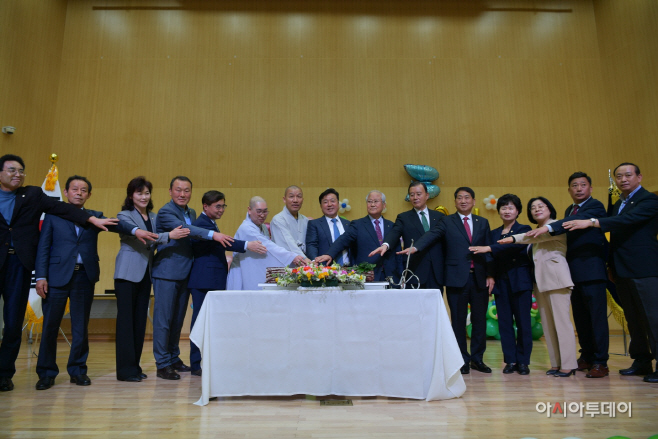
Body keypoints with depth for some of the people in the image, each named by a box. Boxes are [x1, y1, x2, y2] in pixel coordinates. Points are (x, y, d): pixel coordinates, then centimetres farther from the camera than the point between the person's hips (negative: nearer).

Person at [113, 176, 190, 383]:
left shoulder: (153, 217, 12)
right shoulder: (124, 216, -6)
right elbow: (142, 238, -21)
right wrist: (168, 235, -33)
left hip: (145, 274, 6)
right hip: (128, 273, -6)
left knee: (140, 320, 10)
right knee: (126, 320, -2)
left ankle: (135, 366, 19)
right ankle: (125, 369, 6)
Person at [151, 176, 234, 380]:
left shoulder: (191, 213, 14)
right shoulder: (165, 212, -11)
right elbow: (184, 229, -29)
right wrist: (213, 234, -40)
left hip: (185, 274, 7)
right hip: (167, 273, -7)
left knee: (178, 319, 15)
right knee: (163, 318, 0)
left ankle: (174, 358, 27)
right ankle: (163, 364, 9)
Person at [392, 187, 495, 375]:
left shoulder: (482, 222, 13)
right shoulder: (447, 222, 3)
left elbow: (489, 250, 12)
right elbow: (431, 235, -14)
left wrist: (490, 275, 4)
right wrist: (415, 247, -32)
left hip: (480, 278, 3)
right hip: (457, 278, -3)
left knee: (480, 319, 8)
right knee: (458, 321, 3)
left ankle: (477, 358, 23)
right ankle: (463, 360, 16)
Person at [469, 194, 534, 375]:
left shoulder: (524, 230, 2)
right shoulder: (494, 233, 14)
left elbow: (517, 244, -19)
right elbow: (491, 259, 8)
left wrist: (490, 248, -28)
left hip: (520, 281, -3)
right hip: (501, 282, 4)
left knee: (523, 322, 0)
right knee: (504, 322, 5)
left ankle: (523, 361, 12)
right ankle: (510, 360, 14)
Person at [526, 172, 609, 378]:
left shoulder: (595, 206, -5)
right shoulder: (569, 210, 20)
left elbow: (579, 220, -25)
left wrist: (548, 227, -36)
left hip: (591, 270, -7)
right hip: (574, 272, 8)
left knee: (597, 317, -4)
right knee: (580, 318, 12)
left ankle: (600, 362, 3)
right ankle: (587, 356, 23)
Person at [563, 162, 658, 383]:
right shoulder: (617, 205, 20)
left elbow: (629, 219, -23)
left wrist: (591, 222, -31)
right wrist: (611, 266, 9)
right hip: (622, 271, 8)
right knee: (633, 319, 13)